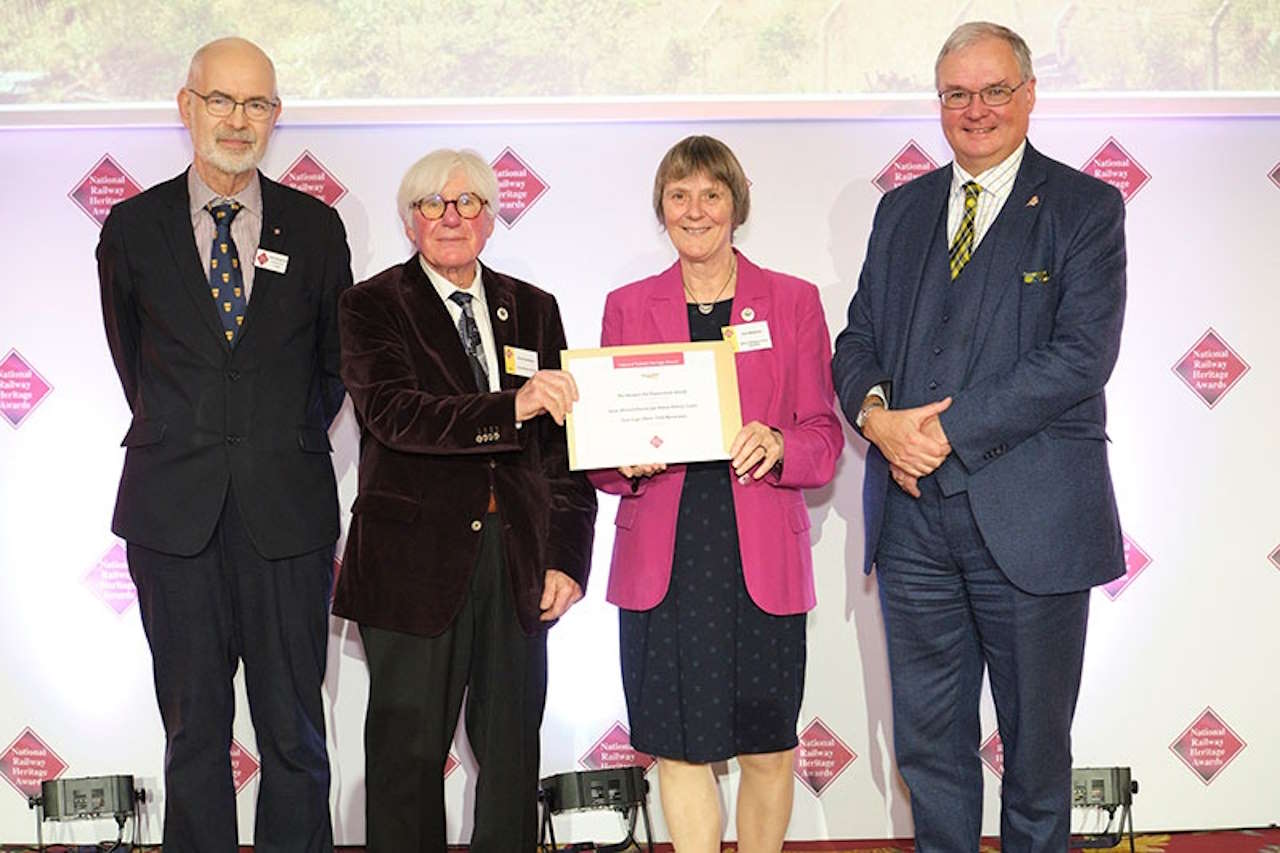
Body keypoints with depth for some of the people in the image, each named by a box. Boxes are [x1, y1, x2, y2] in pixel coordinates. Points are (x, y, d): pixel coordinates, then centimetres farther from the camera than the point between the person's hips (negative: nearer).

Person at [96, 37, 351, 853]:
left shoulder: (316, 227, 5)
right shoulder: (134, 227, 5)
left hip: (288, 512, 0)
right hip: (174, 511, 0)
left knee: (294, 731, 4)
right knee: (192, 730, 7)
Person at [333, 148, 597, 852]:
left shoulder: (533, 309, 12)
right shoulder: (374, 305, 0)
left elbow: (562, 443, 11)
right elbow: (391, 413, -17)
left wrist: (567, 557, 3)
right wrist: (509, 408, -30)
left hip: (518, 562, 4)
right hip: (415, 562, -3)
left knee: (513, 748, 9)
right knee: (410, 749, 4)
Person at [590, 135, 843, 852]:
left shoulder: (794, 302, 7)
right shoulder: (627, 307, 10)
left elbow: (824, 434, 5)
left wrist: (777, 445, -16)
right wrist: (630, 459, -13)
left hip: (762, 557, 0)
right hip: (662, 558, 1)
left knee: (768, 747, 6)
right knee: (679, 748, 0)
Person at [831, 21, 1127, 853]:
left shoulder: (1085, 207, -2)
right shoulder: (903, 208, 14)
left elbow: (1082, 354, -13)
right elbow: (859, 338, 12)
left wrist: (947, 430, -17)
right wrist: (875, 410, -11)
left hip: (1029, 520, -4)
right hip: (914, 513, 4)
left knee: (1037, 742, 10)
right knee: (928, 742, 12)